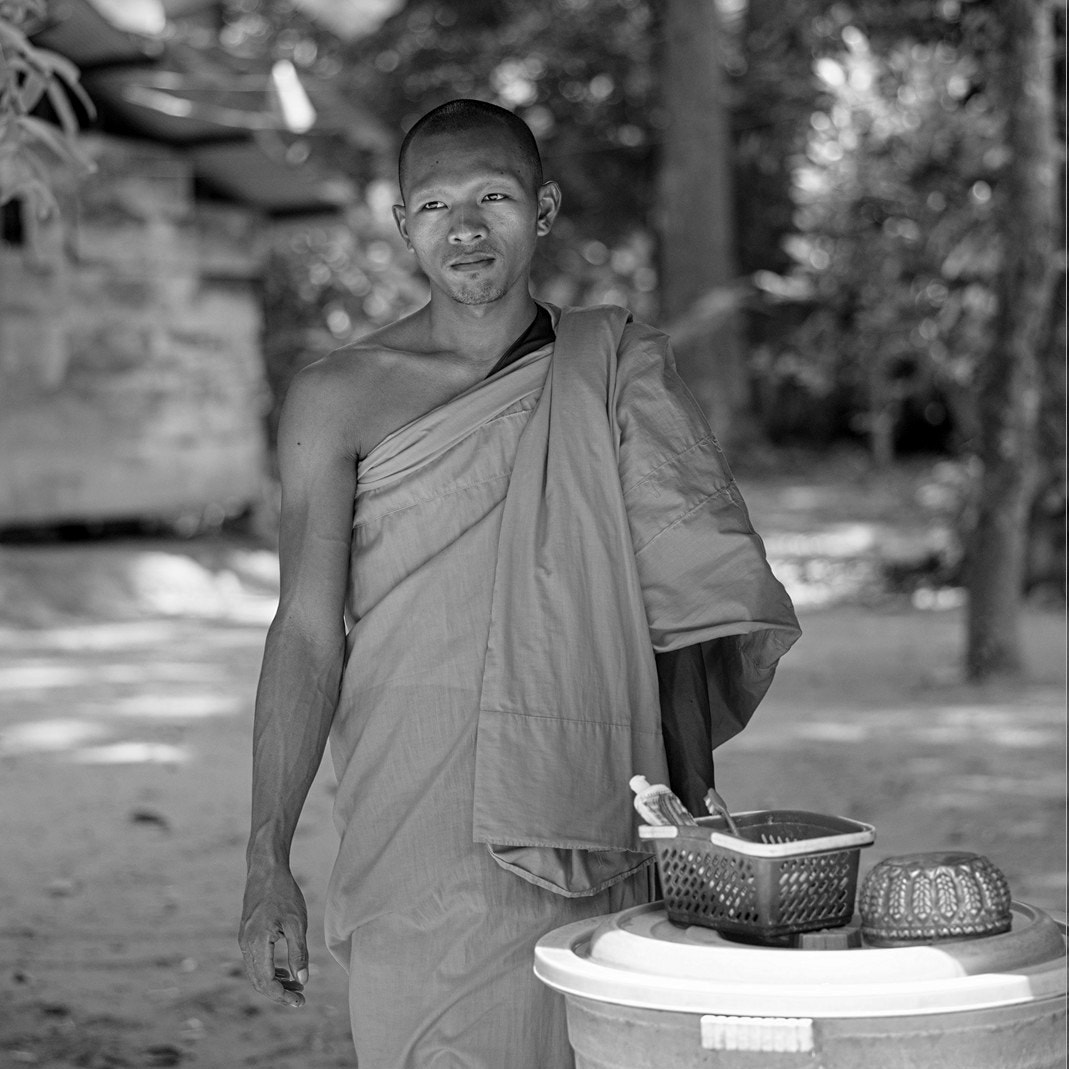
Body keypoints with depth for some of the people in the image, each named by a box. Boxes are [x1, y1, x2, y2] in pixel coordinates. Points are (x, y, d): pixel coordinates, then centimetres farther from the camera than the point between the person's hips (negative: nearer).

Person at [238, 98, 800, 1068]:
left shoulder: (616, 366, 8)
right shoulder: (340, 400, 3)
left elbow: (685, 606, 8)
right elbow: (307, 632, -1)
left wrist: (698, 823, 3)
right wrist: (268, 861, -8)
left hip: (598, 840, 2)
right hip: (417, 840, -2)